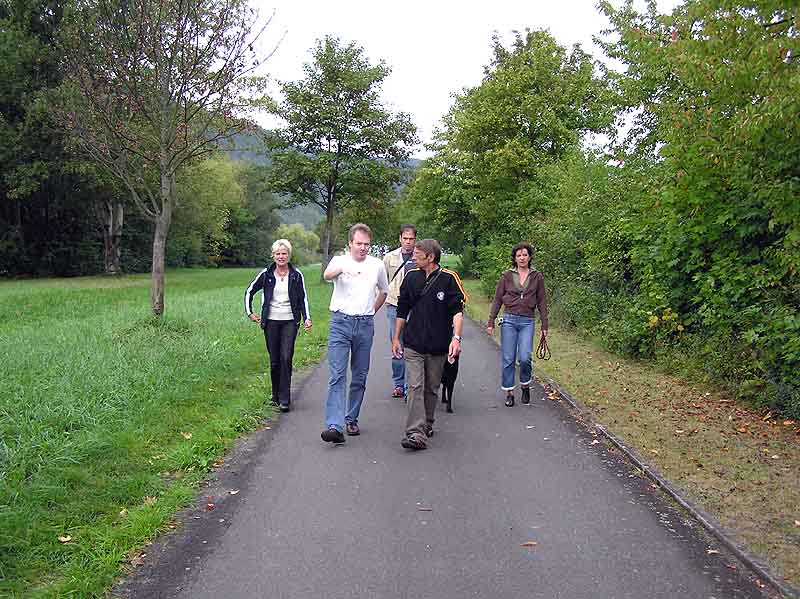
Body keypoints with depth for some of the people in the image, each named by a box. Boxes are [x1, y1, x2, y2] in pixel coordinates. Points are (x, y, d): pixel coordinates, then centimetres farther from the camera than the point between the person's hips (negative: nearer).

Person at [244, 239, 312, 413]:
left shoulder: (296, 275, 2)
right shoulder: (266, 274, 2)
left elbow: (303, 298, 10)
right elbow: (249, 291, 13)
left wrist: (306, 318, 1)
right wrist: (249, 312, 10)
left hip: (290, 322, -1)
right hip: (271, 322, 1)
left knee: (286, 358, -12)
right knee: (274, 360, 5)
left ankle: (285, 399, -8)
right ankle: (276, 395, 21)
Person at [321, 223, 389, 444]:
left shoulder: (377, 265, 8)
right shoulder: (339, 260, 0)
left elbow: (384, 291, 26)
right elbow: (326, 275, -24)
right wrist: (343, 269, -45)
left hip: (365, 326, 3)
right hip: (340, 323, -3)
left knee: (359, 377, 9)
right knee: (337, 375, -12)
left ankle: (351, 420, 22)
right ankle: (335, 426, -19)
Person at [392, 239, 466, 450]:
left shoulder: (449, 279, -5)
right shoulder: (411, 277, 6)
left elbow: (458, 311, -10)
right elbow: (402, 311, 14)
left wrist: (456, 338, -23)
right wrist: (396, 338, 15)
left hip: (438, 346, -1)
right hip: (413, 345, 1)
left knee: (431, 388, 12)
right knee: (415, 387, -10)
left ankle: (427, 424, 30)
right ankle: (415, 433, -15)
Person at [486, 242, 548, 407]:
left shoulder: (537, 277, 6)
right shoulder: (507, 276, 4)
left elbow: (542, 302, 9)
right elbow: (497, 300, 7)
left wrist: (544, 325, 6)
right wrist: (491, 322, 2)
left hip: (527, 322, 0)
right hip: (509, 320, 0)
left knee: (524, 357, -12)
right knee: (508, 359, 0)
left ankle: (525, 386, 14)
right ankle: (509, 392, 13)